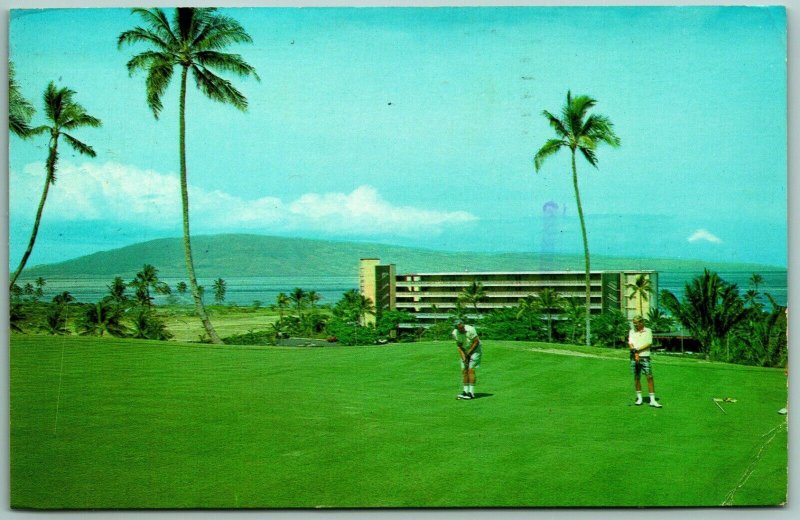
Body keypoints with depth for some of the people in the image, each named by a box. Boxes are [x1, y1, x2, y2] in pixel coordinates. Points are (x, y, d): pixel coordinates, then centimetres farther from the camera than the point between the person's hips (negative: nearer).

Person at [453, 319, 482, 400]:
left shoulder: (470, 330, -27)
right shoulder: (455, 333, -13)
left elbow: (476, 342, -18)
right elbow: (459, 346, -5)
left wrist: (469, 353, -13)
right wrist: (463, 357, -14)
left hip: (474, 350, -5)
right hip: (465, 351, 5)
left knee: (471, 369, -13)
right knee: (464, 370, -1)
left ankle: (471, 392, -13)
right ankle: (465, 391, 6)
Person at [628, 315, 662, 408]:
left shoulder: (648, 331, 4)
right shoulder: (632, 332, 9)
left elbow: (649, 344, -6)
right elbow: (630, 344, 0)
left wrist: (637, 350, -11)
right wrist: (635, 354, -14)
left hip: (645, 357, -2)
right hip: (634, 358, 2)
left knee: (649, 377, -7)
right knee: (636, 377, 6)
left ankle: (652, 400, -7)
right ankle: (639, 398, 17)